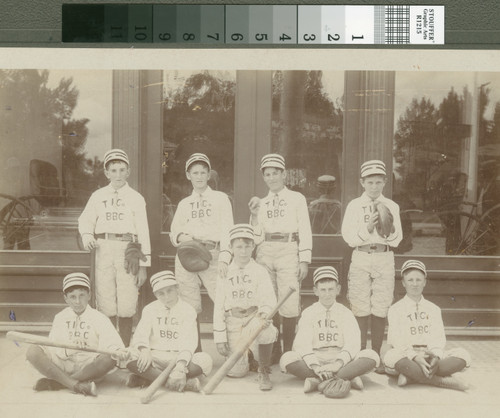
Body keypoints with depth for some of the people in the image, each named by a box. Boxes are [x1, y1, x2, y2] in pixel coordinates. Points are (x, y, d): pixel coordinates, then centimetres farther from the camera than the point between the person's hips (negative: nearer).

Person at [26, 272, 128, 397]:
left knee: (109, 359, -33)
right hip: (62, 365, 2)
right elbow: (52, 345, 7)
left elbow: (112, 343, -9)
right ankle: (76, 385, -33)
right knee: (32, 351, -20)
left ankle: (55, 383, -25)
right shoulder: (60, 317, 12)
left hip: (89, 367, -2)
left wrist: (119, 352, -30)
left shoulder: (99, 318, 2)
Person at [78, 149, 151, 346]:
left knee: (126, 306, -4)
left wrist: (143, 265, -2)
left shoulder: (136, 198, 6)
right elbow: (85, 220, 18)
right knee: (106, 305, 2)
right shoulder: (98, 196, 13)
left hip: (127, 251, -2)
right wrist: (87, 236, -6)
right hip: (103, 250, 2)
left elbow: (143, 232, 3)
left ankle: (125, 349, 9)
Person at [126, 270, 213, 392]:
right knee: (132, 355, -30)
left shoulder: (187, 310, 1)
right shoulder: (150, 309, 7)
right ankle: (185, 382, -33)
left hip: (180, 358, 0)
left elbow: (189, 341, -12)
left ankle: (147, 378, -27)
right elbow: (140, 333, -7)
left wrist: (181, 365, -29)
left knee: (205, 360, -30)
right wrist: (145, 350, -30)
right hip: (156, 358, 1)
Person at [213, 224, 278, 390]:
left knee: (266, 331, -36)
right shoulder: (225, 273, 6)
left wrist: (265, 312, -31)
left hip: (254, 318, -1)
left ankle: (264, 372, -12)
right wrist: (220, 338, -2)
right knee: (236, 371, -7)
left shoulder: (260, 271, 4)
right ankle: (245, 357, 31)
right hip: (232, 321, 1)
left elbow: (268, 299, -7)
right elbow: (219, 306, 4)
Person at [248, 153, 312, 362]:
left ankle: (289, 350, 0)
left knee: (290, 304, -11)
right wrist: (254, 214, 1)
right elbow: (257, 236, 13)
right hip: (265, 252, 3)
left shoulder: (297, 199, 10)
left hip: (289, 250, -3)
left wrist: (304, 260, -4)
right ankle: (274, 351, 12)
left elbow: (305, 231, 4)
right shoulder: (261, 203, 18)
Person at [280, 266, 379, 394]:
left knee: (371, 355, -23)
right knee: (287, 359, -28)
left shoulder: (345, 313, 7)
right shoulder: (308, 313, 5)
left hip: (342, 361, 1)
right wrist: (315, 367, -26)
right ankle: (347, 378, -33)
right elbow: (302, 344, -9)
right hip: (314, 359, -1)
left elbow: (353, 343, -6)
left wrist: (338, 363, -24)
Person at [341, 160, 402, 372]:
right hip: (361, 259, -1)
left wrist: (390, 229, -18)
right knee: (361, 311, 1)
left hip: (384, 259, 1)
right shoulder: (354, 205, 4)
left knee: (380, 311, 2)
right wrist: (367, 229, -21)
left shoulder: (392, 207, 8)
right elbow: (348, 237, -5)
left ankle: (376, 356, 13)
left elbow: (396, 240, 3)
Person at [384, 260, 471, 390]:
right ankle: (442, 381, -31)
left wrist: (436, 355, -19)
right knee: (392, 356, -38)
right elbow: (396, 340, -7)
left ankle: (413, 376, -31)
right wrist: (415, 357, -25)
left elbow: (439, 337, 3)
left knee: (463, 355, -20)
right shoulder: (396, 309, 5)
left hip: (430, 356, 4)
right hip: (406, 357, -3)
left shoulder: (433, 309, 16)